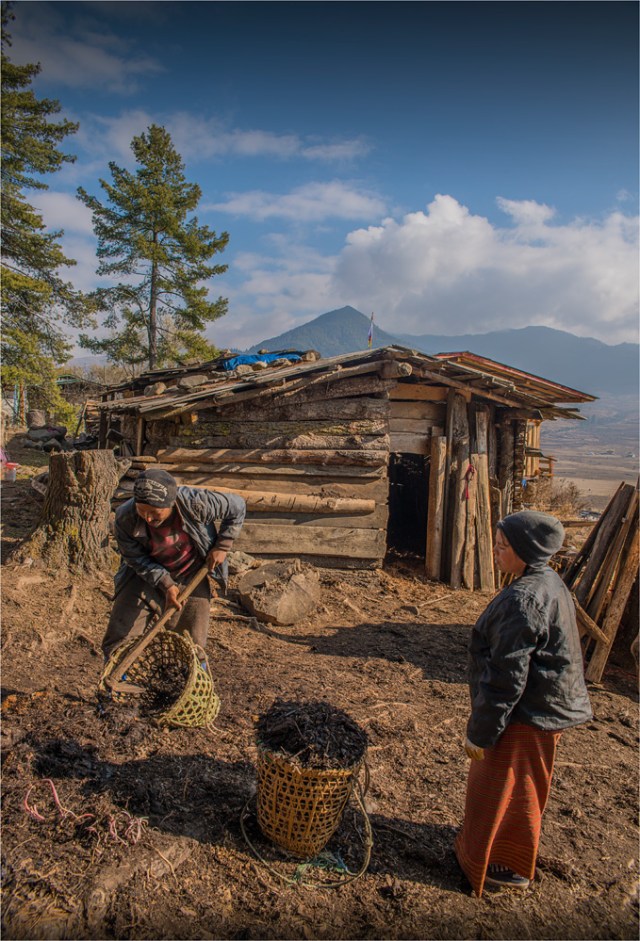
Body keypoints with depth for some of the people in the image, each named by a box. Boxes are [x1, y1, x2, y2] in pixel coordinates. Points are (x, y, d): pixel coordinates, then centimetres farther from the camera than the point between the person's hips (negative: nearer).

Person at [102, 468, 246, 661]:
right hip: (145, 575, 1)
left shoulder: (195, 503, -31)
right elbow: (136, 558, -11)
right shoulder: (125, 518, -26)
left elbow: (237, 507, -14)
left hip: (191, 579, -1)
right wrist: (166, 584, -22)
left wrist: (222, 546, -13)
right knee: (116, 644, 1)